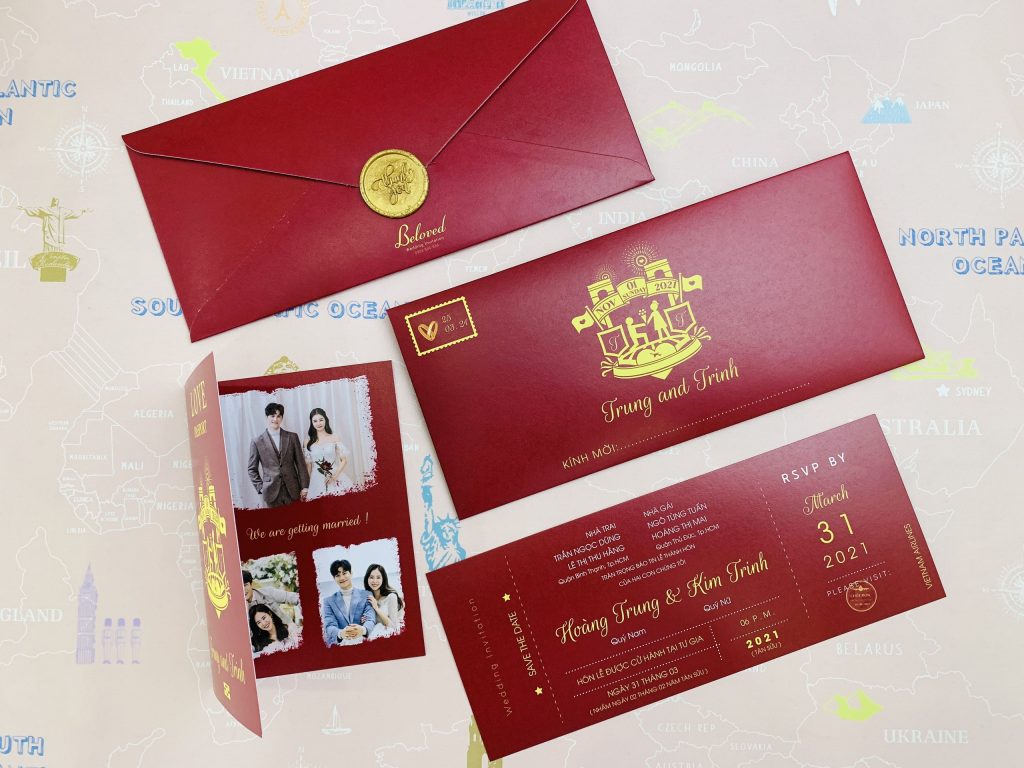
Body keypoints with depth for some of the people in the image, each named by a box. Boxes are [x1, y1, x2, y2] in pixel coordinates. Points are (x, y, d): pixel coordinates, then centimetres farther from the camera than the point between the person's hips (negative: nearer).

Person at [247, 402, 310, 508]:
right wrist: (261, 488, -1)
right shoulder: (257, 442, 2)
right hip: (272, 492, -1)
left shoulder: (292, 437, 6)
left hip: (293, 490, 1)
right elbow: (252, 469, 8)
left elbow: (300, 463, 6)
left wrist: (304, 487, 1)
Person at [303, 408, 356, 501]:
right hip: (317, 482, 0)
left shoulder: (334, 438, 2)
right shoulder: (308, 442, 5)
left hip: (336, 479, 0)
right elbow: (308, 465, 9)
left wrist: (335, 476, -11)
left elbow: (344, 460, 0)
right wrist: (308, 484, 5)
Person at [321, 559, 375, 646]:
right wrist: (341, 633, -23)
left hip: (363, 643, -1)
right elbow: (330, 626, -1)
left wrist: (363, 629, -24)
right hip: (339, 646, 1)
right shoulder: (329, 601, 12)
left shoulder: (366, 595, 10)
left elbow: (370, 619, -2)